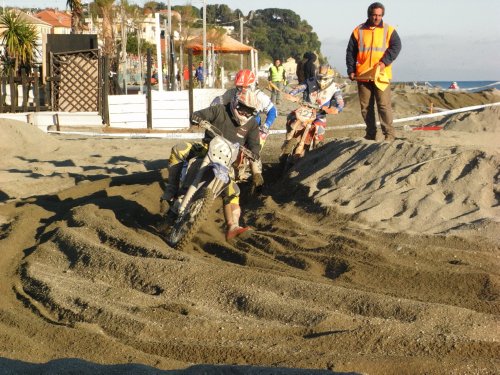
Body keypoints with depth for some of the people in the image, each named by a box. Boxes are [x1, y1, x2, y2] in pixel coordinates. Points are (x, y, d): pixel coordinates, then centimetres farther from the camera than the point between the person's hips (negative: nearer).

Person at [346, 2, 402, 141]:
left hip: (382, 75, -3)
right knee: (365, 106, 6)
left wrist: (385, 62, -18)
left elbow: (396, 46, -6)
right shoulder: (358, 31, 8)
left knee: (384, 105, -9)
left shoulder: (389, 30, 4)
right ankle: (370, 134, 15)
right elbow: (350, 52, 11)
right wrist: (351, 70, 3)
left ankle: (389, 134, -7)